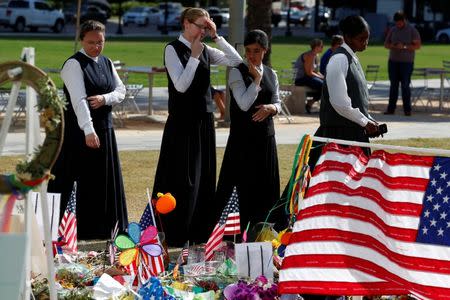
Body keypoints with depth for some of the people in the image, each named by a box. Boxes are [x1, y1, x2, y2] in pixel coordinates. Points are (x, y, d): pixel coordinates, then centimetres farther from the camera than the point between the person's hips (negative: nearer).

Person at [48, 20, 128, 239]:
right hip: (78, 130, -8)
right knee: (63, 179, -5)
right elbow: (79, 99, -24)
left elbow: (121, 90, 9)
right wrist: (88, 131, -34)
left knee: (103, 179, 11)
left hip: (104, 128, 8)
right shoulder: (74, 65, -12)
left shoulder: (106, 63, 12)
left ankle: (99, 230, 21)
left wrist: (105, 98, -14)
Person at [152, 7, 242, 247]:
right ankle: (176, 234, 4)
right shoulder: (173, 49, -9)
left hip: (204, 119, 7)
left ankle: (199, 232, 18)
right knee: (183, 178, -3)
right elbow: (181, 85, -18)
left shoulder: (205, 50, 8)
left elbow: (236, 61, 1)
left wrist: (216, 37, -3)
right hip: (183, 121, -6)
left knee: (204, 177, 9)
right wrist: (194, 56, -16)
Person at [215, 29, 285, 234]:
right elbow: (244, 104, -16)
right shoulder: (237, 73, -5)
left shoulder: (271, 74, 10)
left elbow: (278, 104, 13)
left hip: (266, 136, 5)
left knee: (266, 186, 6)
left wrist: (270, 108, -9)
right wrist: (256, 79, -14)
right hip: (243, 137, -5)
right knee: (245, 186, -3)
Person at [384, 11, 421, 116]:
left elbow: (418, 45, -6)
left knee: (405, 85, -5)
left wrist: (404, 47, -19)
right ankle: (391, 108, 4)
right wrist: (392, 46, -11)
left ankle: (407, 110, -2)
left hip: (406, 62, -4)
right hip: (393, 61, 4)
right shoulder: (392, 30, 10)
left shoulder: (412, 30, -2)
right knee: (393, 85, 3)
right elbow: (386, 44, 13)